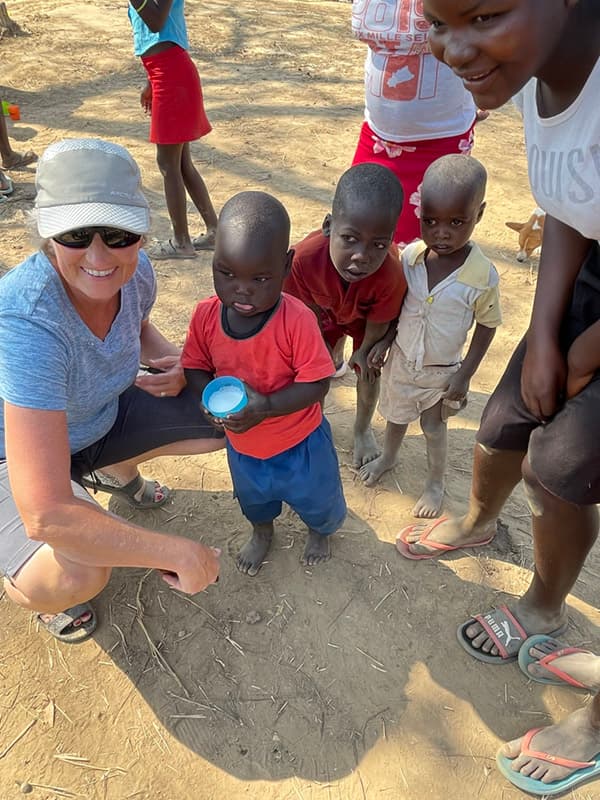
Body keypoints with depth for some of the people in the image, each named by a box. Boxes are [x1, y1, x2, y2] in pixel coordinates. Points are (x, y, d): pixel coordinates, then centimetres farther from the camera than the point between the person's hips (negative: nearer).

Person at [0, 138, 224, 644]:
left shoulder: (135, 272, -19)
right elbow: (46, 516, -42)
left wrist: (174, 360, -14)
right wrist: (180, 554, -34)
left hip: (105, 416, 7)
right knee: (73, 577, -34)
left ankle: (120, 471, 27)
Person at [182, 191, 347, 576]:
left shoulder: (296, 319, -32)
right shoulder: (206, 315, -19)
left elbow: (316, 383, -27)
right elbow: (195, 366, -6)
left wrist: (266, 406, -38)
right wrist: (211, 397, -26)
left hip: (299, 442, -3)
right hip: (241, 442, 4)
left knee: (316, 497, 26)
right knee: (252, 498, 34)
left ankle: (320, 532, 63)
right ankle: (262, 532, 69)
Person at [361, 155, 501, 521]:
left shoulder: (483, 275, -26)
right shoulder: (410, 256, -18)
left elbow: (487, 326, -12)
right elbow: (398, 305, -1)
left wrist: (465, 375, -13)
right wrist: (384, 341, -8)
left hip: (443, 370, -3)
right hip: (402, 358, 3)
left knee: (434, 427, 16)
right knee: (397, 415, 25)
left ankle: (436, 482, 42)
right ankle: (388, 456, 55)